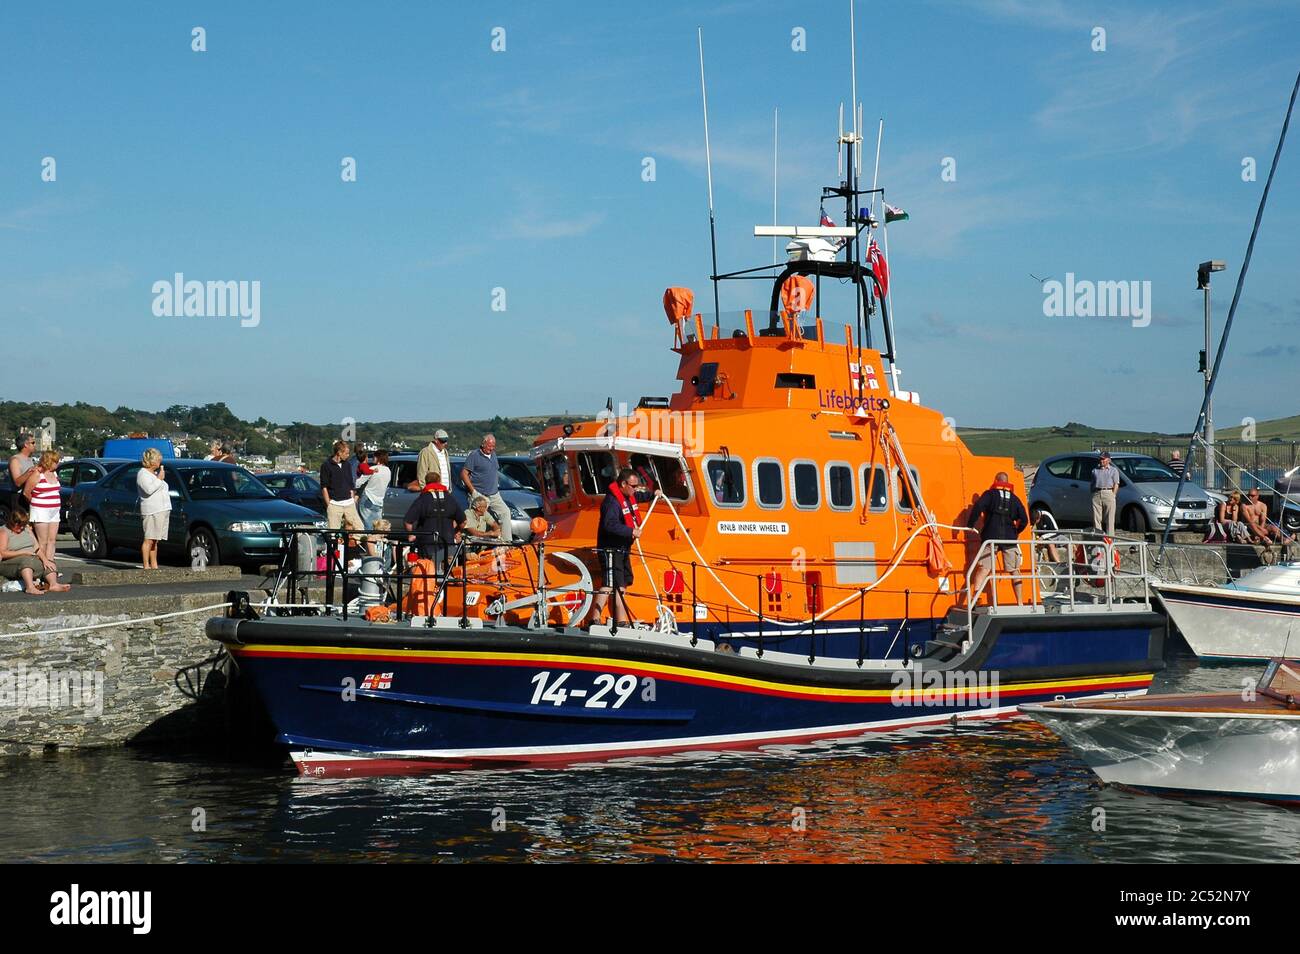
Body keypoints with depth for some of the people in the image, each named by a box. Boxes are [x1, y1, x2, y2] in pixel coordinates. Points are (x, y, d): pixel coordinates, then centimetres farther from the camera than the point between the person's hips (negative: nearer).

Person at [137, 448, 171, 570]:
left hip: (163, 510, 9)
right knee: (149, 539, -11)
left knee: (155, 541, 11)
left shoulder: (154, 473, 22)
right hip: (151, 511, -9)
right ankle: (146, 566, -13)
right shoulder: (143, 474, -6)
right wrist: (159, 479, -12)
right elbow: (149, 489, -21)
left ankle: (154, 565, 13)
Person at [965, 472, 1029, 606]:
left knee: (983, 568, -6)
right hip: (1009, 539, 2)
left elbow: (977, 507, -12)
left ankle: (974, 598, -22)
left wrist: (971, 525, -3)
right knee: (1014, 571, 10)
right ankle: (1020, 603, 10)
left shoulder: (989, 494, 6)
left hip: (991, 537, -2)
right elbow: (1024, 520, 11)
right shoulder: (1014, 498, 14)